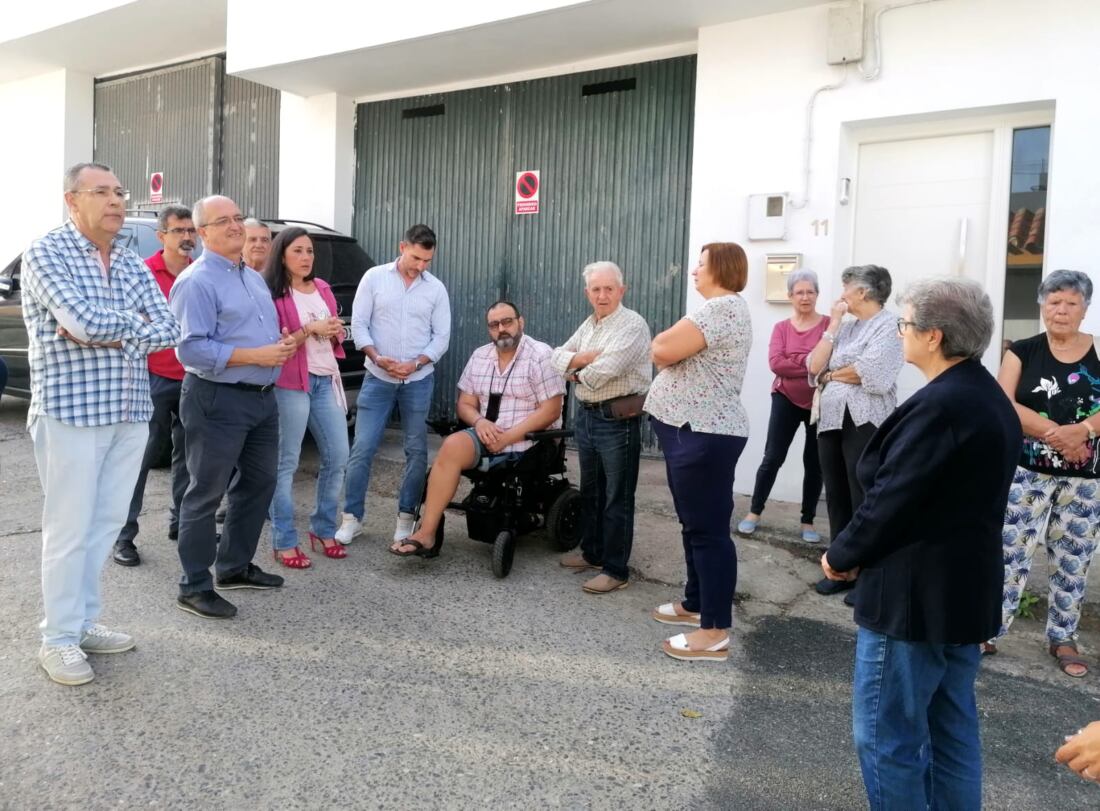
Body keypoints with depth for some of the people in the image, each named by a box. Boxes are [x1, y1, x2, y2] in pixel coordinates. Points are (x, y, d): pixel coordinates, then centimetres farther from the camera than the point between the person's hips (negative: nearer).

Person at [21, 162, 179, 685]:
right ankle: (58, 639, 15)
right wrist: (135, 321, -4)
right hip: (71, 412, -6)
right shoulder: (46, 253, -7)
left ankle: (84, 623, 27)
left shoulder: (133, 264, 12)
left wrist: (108, 333, -14)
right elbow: (84, 320, -22)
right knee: (69, 529, 1)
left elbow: (168, 329, 0)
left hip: (130, 413, 6)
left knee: (106, 524, 13)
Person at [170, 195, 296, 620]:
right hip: (217, 399, -9)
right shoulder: (196, 281, -13)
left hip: (262, 396, 9)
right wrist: (256, 355, -21)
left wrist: (283, 343, 2)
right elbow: (191, 348, -21)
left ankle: (235, 566, 32)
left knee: (259, 483, 17)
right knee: (206, 494, 0)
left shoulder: (254, 278, 16)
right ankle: (194, 587, 11)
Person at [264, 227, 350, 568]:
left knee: (337, 457, 8)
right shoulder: (272, 294, -6)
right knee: (286, 463, -1)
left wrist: (336, 332, 1)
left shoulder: (322, 288, 14)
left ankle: (323, 529, 24)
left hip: (326, 381, 7)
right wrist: (309, 330, -19)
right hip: (290, 384, -7)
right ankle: (284, 542, 8)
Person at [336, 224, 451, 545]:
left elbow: (441, 336, 2)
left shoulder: (436, 289, 3)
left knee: (417, 450, 4)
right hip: (378, 378, -1)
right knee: (362, 449, -2)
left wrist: (416, 363, -13)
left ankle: (406, 518, 16)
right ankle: (352, 517, 10)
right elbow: (359, 324, -2)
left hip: (419, 381, 1)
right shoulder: (374, 278, 0)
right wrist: (377, 357, -16)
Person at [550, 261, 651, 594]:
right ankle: (592, 552, 35)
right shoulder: (588, 325, 14)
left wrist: (577, 373, -2)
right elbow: (556, 357, 8)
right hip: (586, 415, 9)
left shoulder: (632, 325, -13)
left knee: (617, 497, 0)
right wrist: (584, 358, -11)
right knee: (589, 491, 20)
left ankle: (616, 570, 9)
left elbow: (602, 372, -22)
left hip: (618, 420, -9)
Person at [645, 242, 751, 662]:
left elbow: (662, 350, -24)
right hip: (695, 430, 11)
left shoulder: (722, 308, -16)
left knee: (708, 528, -6)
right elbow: (683, 356, 18)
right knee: (696, 523, 18)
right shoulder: (722, 308, 19)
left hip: (704, 434, -11)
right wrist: (674, 345, -2)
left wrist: (665, 340, -2)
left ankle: (715, 631, 0)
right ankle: (696, 603, 31)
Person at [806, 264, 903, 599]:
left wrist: (830, 374, -4)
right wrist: (833, 325, 3)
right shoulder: (846, 327, 16)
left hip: (864, 424, -8)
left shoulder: (889, 324, -6)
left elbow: (873, 375, -20)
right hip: (830, 421, 8)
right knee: (836, 498, 13)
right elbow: (814, 366, 6)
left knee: (864, 502, -1)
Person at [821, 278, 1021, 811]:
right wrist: (858, 553, 8)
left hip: (916, 595, -10)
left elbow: (891, 500, -22)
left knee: (886, 733, 3)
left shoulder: (939, 406, -22)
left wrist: (841, 556, -5)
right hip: (963, 589, 10)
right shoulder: (991, 399, 9)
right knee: (951, 730, 20)